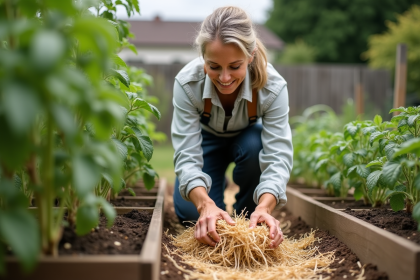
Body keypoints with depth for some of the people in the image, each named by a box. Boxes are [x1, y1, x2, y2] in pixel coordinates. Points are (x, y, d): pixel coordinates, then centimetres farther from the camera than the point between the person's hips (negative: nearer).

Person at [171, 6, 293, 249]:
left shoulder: (273, 86, -35)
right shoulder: (187, 83, -35)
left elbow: (278, 155, -38)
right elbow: (187, 154, -37)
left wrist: (264, 206, -57)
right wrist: (206, 203, -55)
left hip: (248, 138, 0)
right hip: (206, 139, 0)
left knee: (255, 146, -36)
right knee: (190, 211, -15)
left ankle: (247, 214, -5)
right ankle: (218, 184, 22)